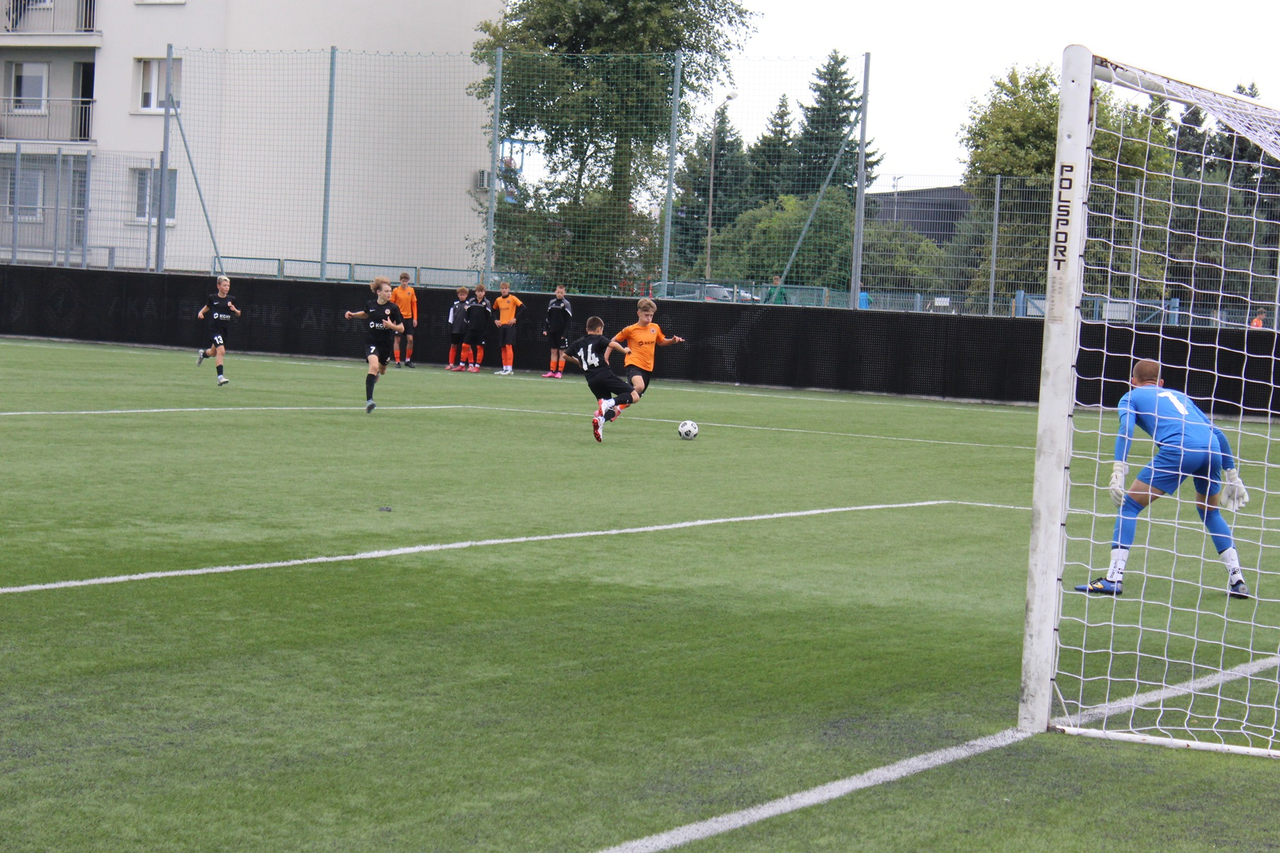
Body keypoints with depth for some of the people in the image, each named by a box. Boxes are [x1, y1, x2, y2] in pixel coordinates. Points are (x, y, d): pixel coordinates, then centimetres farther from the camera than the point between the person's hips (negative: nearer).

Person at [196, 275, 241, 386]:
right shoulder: (212, 298, -4)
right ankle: (220, 377, -19)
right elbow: (207, 306, 16)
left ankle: (202, 353, 56)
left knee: (214, 352, 20)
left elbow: (238, 314, 9)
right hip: (214, 328, -4)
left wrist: (235, 310, -12)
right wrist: (201, 312, -2)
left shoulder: (231, 299, 1)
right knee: (221, 351, -20)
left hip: (225, 330, 4)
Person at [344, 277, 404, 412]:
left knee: (382, 370, 21)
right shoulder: (371, 304, -3)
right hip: (371, 341, -2)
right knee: (374, 366, -26)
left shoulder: (393, 308, -9)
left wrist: (391, 326, -24)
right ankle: (369, 400, -29)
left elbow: (401, 329, -5)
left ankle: (375, 376, 63)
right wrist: (353, 315, 8)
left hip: (386, 344, 2)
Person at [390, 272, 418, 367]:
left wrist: (415, 318, 3)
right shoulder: (396, 291, -3)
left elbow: (414, 305, 8)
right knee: (397, 339, 0)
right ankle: (397, 361, 4)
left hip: (408, 318, 2)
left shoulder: (411, 290, 4)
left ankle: (408, 360, 11)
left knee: (410, 339, -4)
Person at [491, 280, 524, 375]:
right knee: (503, 347, 7)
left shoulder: (512, 298, -5)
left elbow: (522, 307, -11)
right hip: (501, 326, 6)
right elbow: (494, 310, 27)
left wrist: (515, 318, -15)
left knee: (508, 346, -13)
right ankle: (504, 368, 12)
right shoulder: (498, 300, 11)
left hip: (510, 325, -6)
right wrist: (495, 320, 11)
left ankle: (510, 369, -14)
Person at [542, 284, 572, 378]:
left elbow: (568, 320, -8)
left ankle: (560, 372, -1)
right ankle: (552, 371, 9)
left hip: (562, 332, -5)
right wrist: (545, 329, 5)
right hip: (552, 331, 5)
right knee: (553, 351, 7)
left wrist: (565, 333, -14)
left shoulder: (566, 304, -4)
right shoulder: (551, 303, 10)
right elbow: (547, 318, 15)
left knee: (562, 352, -2)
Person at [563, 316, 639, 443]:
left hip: (591, 380, 6)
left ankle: (600, 419, -19)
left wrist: (578, 362, 46)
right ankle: (608, 403, -29)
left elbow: (566, 355, 31)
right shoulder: (599, 339, 4)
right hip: (605, 374, -6)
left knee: (613, 410, 15)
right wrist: (624, 350, 4)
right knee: (634, 396, -6)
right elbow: (612, 344, -14)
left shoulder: (578, 343, 20)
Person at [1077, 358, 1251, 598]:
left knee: (1130, 504, 6)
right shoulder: (1179, 396, 36)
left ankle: (1114, 578, -4)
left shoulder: (1131, 397, 22)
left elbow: (1126, 429, 1)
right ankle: (1237, 580, 21)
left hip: (1178, 449, -5)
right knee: (1210, 511, 28)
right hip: (1212, 449, 5)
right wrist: (1231, 473, 34)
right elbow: (1217, 433, 30)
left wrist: (1118, 469, -9)